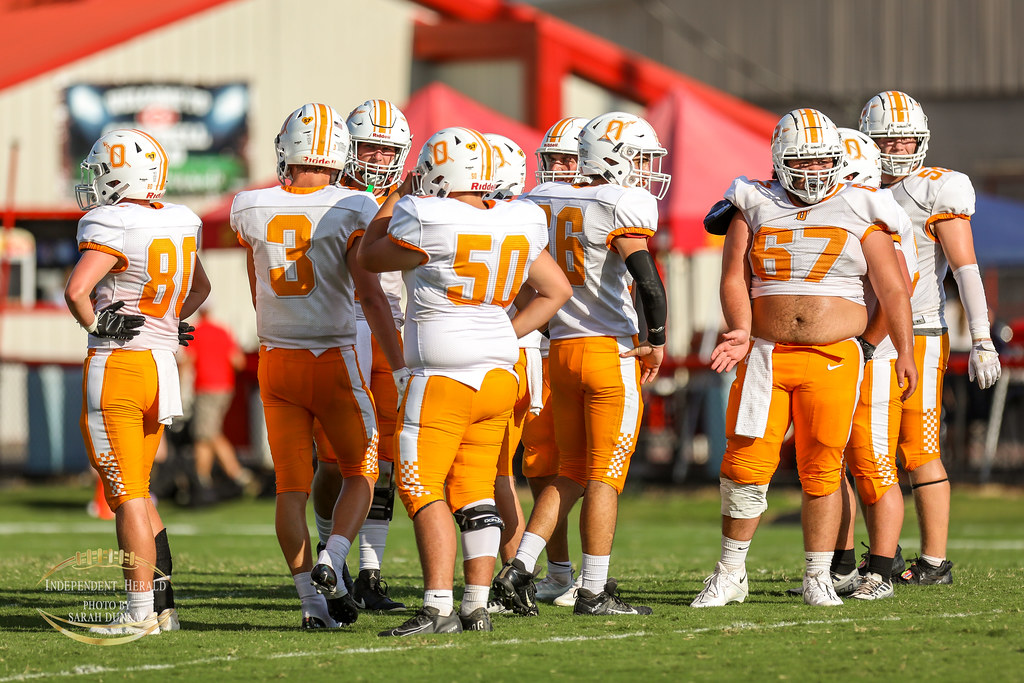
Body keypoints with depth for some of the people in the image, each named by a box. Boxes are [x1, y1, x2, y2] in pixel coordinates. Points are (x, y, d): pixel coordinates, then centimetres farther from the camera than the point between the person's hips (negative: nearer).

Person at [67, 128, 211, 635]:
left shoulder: (113, 227, -15)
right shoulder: (178, 223, 9)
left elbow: (76, 290, -28)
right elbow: (199, 289, 26)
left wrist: (95, 324, -10)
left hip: (116, 366, -7)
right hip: (161, 365, 7)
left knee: (127, 495, -3)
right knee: (137, 492, 16)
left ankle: (141, 613, -3)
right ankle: (164, 606, 16)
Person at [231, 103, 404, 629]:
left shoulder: (250, 210, 1)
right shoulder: (351, 210, -11)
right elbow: (371, 296, -14)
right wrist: (401, 366, -8)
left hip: (276, 359, 3)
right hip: (334, 358, -3)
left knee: (291, 485, 6)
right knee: (360, 472, 13)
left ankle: (311, 597, 0)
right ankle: (329, 564, -8)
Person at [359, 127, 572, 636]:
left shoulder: (428, 221, -14)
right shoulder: (519, 225, 6)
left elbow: (370, 256, 4)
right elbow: (557, 291, 18)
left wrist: (398, 195, 15)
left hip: (444, 375, -7)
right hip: (499, 373, 7)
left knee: (421, 487, -4)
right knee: (474, 489, 12)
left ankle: (439, 607, -12)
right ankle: (477, 605, 12)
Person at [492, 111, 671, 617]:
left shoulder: (543, 200, 9)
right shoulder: (623, 206, -11)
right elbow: (649, 281, -21)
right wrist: (656, 342, -8)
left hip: (561, 349, 6)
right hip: (611, 350, -6)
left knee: (571, 474, 17)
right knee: (605, 476, 1)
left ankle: (518, 569, 6)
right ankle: (594, 591, 3)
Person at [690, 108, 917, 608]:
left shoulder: (859, 215, 5)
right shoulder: (754, 210, 8)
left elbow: (892, 289, 4)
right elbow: (734, 279, 2)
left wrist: (904, 351, -4)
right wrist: (741, 332, -14)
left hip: (834, 359, -1)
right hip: (766, 356, 1)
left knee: (821, 470, 1)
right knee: (746, 464, -4)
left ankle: (818, 577, 10)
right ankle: (730, 573, 9)